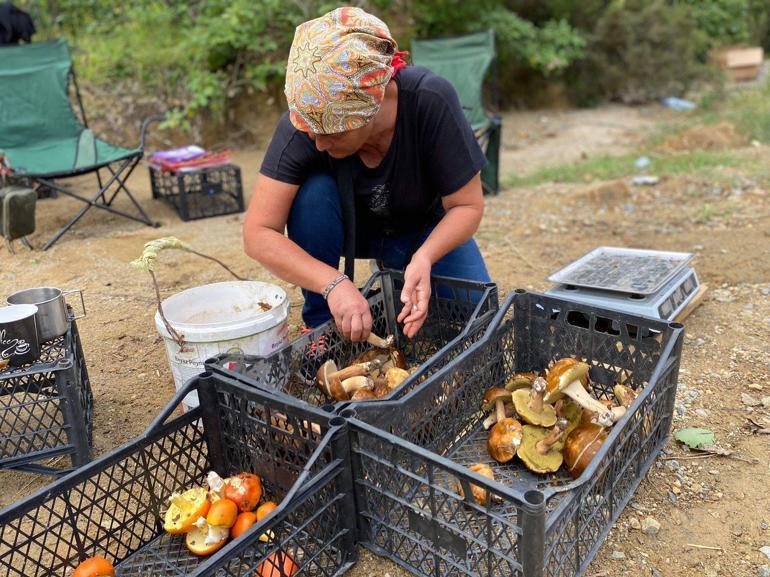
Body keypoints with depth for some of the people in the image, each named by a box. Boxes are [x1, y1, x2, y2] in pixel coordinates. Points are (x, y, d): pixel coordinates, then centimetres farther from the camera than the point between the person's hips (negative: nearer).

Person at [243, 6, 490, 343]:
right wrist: (333, 283, -44)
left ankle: (395, 271, 9)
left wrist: (424, 258, -41)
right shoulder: (306, 121, -30)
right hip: (351, 224, 1)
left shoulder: (431, 102, -32)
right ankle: (320, 327, -13)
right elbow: (258, 233, -31)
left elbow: (467, 205, -23)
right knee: (313, 193, -32)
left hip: (426, 227, 0)